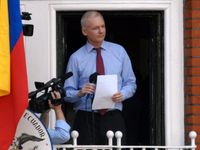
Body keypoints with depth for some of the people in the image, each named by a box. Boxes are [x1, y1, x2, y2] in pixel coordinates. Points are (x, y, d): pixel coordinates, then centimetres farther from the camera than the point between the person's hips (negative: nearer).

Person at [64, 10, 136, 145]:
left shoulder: (119, 51, 10)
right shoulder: (76, 58, 5)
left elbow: (131, 83, 12)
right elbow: (68, 92, 5)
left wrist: (122, 94, -9)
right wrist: (80, 93, -16)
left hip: (113, 118, 1)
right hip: (86, 119, -1)